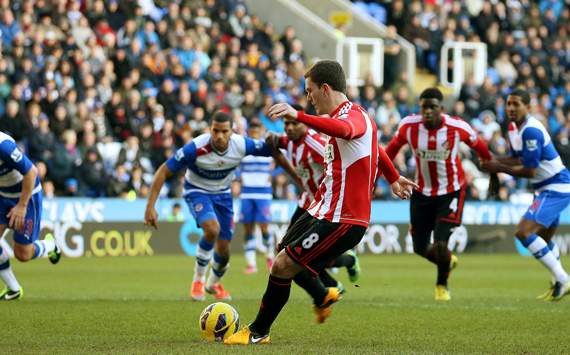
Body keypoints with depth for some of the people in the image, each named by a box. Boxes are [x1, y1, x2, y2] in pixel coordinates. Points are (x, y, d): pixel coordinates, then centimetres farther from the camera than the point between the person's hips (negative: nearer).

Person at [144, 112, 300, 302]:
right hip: (197, 191, -4)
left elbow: (275, 152, -8)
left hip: (222, 193, 4)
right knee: (212, 228, -32)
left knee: (223, 250, 4)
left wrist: (298, 178, -5)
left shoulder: (242, 145, -24)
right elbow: (163, 172, -27)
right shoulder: (196, 148, -32)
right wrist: (150, 206, -32)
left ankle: (214, 284, 39)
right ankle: (198, 279, -10)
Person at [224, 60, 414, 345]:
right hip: (324, 210, 11)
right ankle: (322, 296, 42)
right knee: (284, 255, 21)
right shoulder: (344, 116, 16)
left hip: (342, 220, -11)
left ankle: (258, 332, 7)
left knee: (283, 266, -8)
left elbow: (343, 129, -47)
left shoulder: (353, 115, -18)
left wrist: (298, 115, -58)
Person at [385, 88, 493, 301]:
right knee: (420, 248, 7)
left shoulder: (458, 127, -20)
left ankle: (442, 285, 19)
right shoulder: (408, 126, -16)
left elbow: (479, 146, -1)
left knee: (440, 245, -13)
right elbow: (392, 149, 3)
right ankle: (448, 261, 43)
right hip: (422, 193, 3)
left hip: (451, 193, -3)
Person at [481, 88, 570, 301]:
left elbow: (530, 171, -21)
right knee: (543, 239, 23)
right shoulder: (514, 128, 9)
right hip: (547, 189, 11)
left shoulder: (531, 131, -22)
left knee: (524, 232, -20)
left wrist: (499, 168, -13)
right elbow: (518, 159, 18)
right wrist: (494, 159, -1)